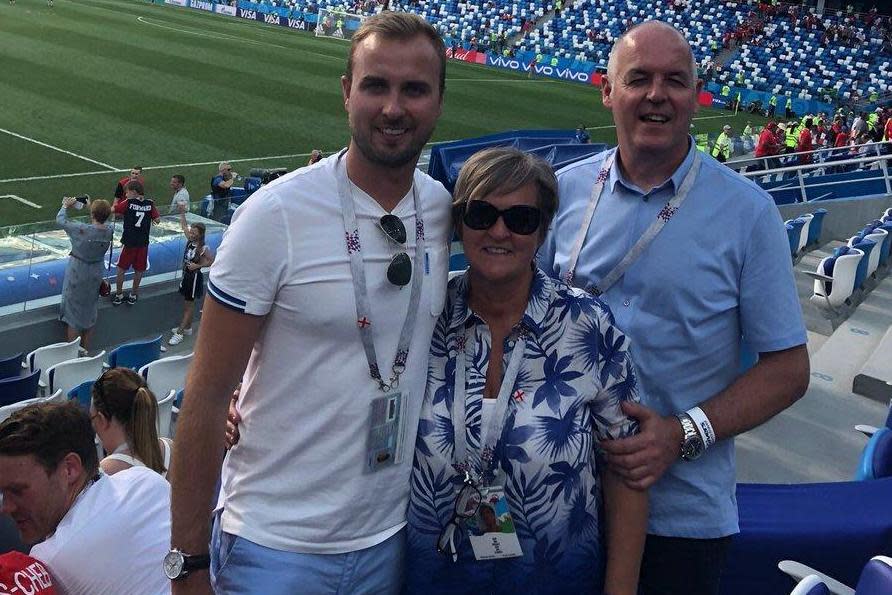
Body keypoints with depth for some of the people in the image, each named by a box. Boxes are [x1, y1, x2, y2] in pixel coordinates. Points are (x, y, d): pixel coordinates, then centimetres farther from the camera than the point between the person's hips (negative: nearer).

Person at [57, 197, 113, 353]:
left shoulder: (82, 230, -27)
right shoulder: (109, 231, -14)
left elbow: (60, 220, -12)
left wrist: (66, 205, 5)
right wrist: (91, 206, 15)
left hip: (77, 273, -4)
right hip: (96, 274, 4)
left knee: (74, 311, 9)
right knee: (90, 309, 19)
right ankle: (86, 348, 30)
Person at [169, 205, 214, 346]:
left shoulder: (203, 249, -20)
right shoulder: (190, 241, 0)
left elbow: (212, 261, -17)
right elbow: (184, 227, 10)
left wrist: (198, 265, -21)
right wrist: (182, 213, 1)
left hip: (194, 277, -7)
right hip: (186, 275, 7)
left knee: (189, 305, 1)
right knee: (187, 304, 18)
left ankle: (180, 332, 3)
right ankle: (187, 328, 32)